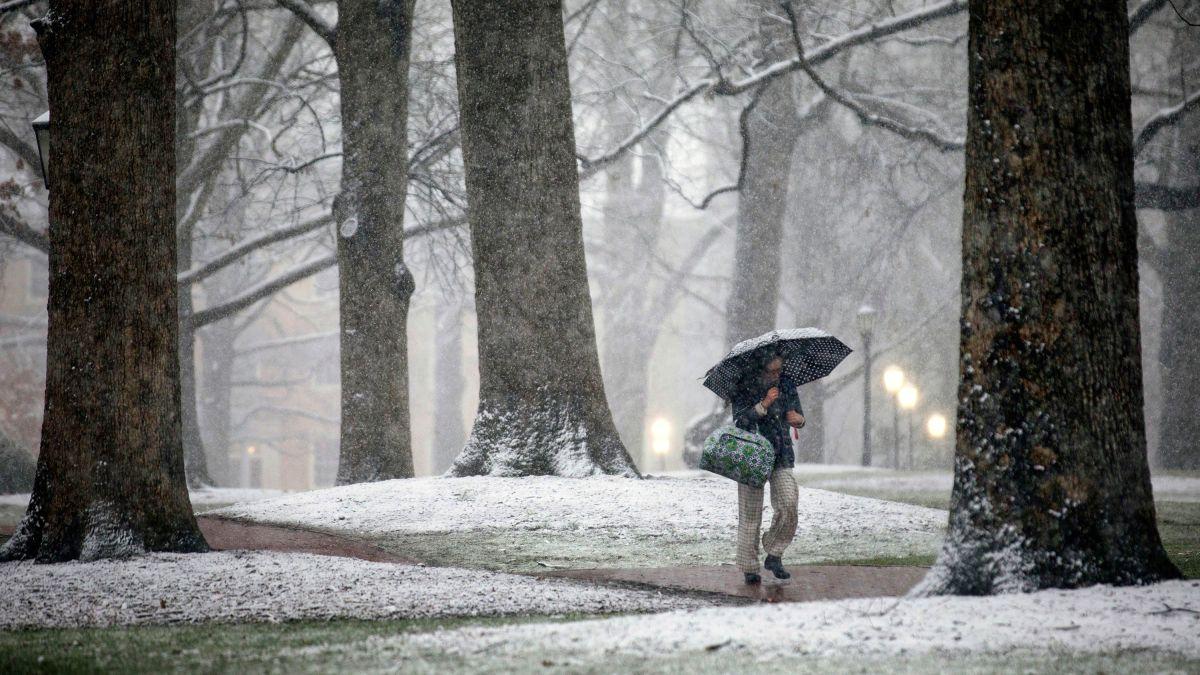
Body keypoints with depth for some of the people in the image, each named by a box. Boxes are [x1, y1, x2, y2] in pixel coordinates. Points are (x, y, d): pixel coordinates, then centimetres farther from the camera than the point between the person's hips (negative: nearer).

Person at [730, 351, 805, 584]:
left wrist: (798, 419, -14)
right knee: (750, 513, -2)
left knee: (788, 504, -15)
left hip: (781, 456, 3)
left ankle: (773, 555, 3)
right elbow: (740, 420, -17)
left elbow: (797, 414, 10)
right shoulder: (744, 389, -6)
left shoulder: (786, 386, 8)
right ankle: (749, 567, 8)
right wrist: (764, 405, -29)